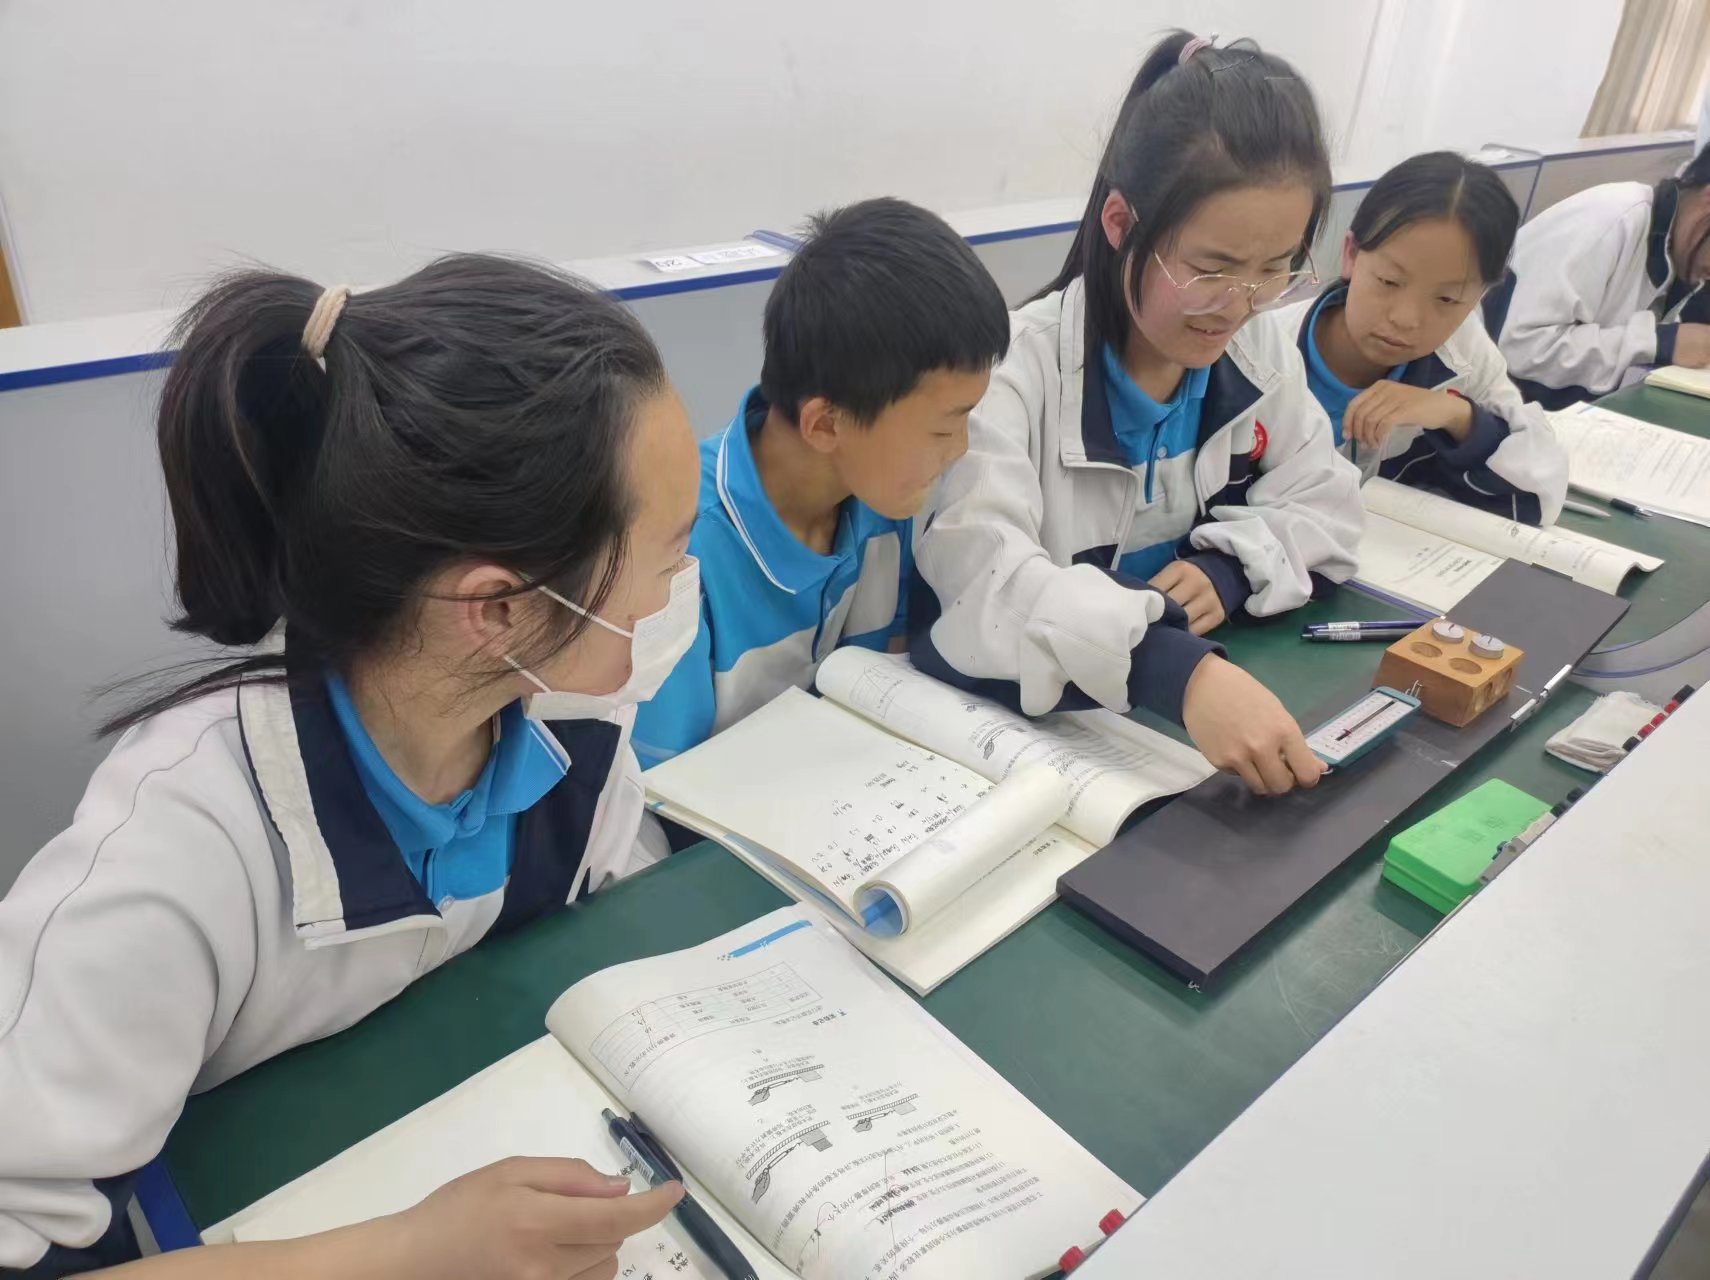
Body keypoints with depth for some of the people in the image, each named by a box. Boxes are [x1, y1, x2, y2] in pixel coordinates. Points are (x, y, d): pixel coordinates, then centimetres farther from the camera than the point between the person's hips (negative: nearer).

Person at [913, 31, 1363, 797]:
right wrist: (1178, 673, -47)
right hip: (1027, 716, -4)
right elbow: (981, 578, -34)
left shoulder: (1260, 352, 0)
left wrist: (1230, 570, -17)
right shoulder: (1020, 366, -20)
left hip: (1217, 688, 4)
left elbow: (1324, 509, 5)